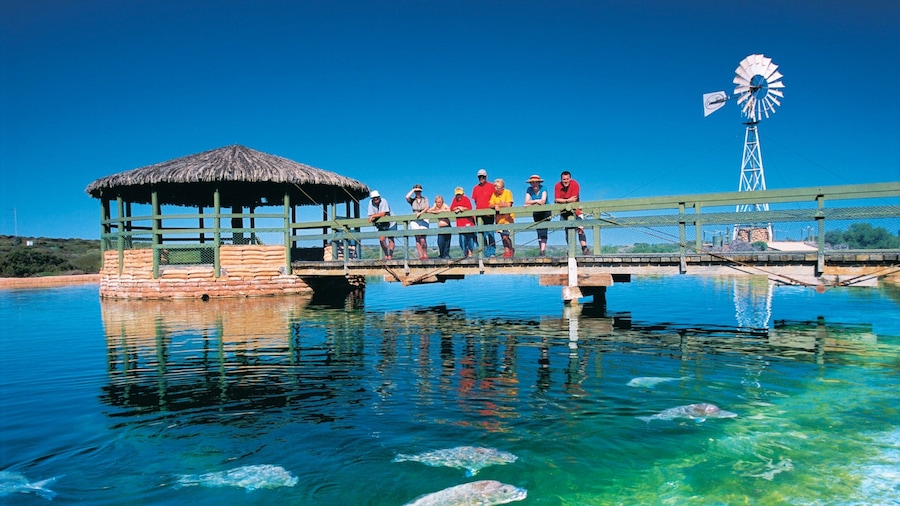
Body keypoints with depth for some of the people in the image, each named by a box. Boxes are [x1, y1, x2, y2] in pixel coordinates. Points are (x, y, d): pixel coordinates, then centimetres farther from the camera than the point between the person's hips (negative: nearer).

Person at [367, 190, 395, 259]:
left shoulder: (383, 201, -21)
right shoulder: (371, 202, -7)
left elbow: (383, 214, -24)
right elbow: (371, 215, -6)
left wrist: (373, 216, -22)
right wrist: (378, 215, -22)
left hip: (390, 223, -4)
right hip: (381, 225, 4)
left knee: (390, 240, -3)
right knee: (381, 240, -6)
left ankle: (390, 256, 4)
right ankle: (386, 255, 9)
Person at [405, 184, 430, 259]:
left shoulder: (425, 199, 14)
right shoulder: (412, 200, 12)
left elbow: (427, 208, 0)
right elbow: (407, 197, -10)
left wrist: (421, 213, -16)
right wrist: (413, 190, 2)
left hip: (423, 220, -1)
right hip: (415, 221, 1)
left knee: (422, 239, -15)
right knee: (417, 238, -9)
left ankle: (425, 254, -2)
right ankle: (420, 255, -10)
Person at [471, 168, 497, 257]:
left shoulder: (491, 186, 1)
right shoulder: (476, 188, 14)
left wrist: (490, 208, -10)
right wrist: (478, 208, 5)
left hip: (488, 214, -5)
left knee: (490, 233, -8)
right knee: (482, 234, 6)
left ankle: (492, 252, -7)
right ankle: (485, 253, 10)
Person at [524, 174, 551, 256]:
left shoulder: (543, 189, -9)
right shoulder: (529, 190, 0)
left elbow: (543, 201, -21)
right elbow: (526, 202, -12)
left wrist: (532, 203, -19)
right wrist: (536, 201, -20)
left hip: (545, 212, -4)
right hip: (536, 213, 4)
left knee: (543, 230, -17)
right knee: (539, 231, 4)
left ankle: (542, 250, -25)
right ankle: (543, 248, 9)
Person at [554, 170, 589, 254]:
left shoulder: (574, 184, -14)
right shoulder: (558, 186, -8)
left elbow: (574, 198, -19)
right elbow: (557, 200, -16)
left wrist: (564, 201, -15)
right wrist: (568, 200, -23)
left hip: (574, 208, -3)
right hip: (564, 210, 3)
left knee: (580, 228, -15)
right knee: (567, 230, 6)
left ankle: (584, 248, -20)